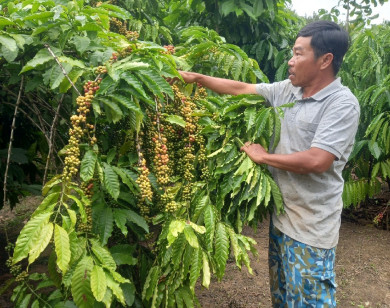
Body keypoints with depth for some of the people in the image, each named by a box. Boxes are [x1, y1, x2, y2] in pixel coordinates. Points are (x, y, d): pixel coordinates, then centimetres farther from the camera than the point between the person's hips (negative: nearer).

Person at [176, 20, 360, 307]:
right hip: (280, 215, 7)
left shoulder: (342, 104, -18)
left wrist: (263, 157, -15)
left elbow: (316, 161, -27)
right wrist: (196, 77, 9)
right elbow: (240, 88, 10)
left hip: (311, 228, -7)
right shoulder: (287, 90, 3)